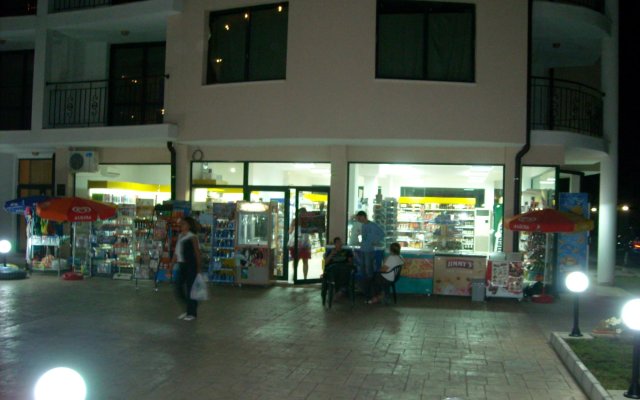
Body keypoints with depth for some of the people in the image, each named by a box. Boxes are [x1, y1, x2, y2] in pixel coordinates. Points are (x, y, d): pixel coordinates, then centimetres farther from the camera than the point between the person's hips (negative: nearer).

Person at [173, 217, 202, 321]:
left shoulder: (192, 237, -10)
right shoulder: (180, 236, 11)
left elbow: (197, 252, -11)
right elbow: (176, 251, 16)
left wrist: (199, 266, -12)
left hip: (191, 265, -8)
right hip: (181, 265, 8)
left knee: (190, 288, -1)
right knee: (178, 288, 9)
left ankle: (192, 313, 12)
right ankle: (188, 309, 26)